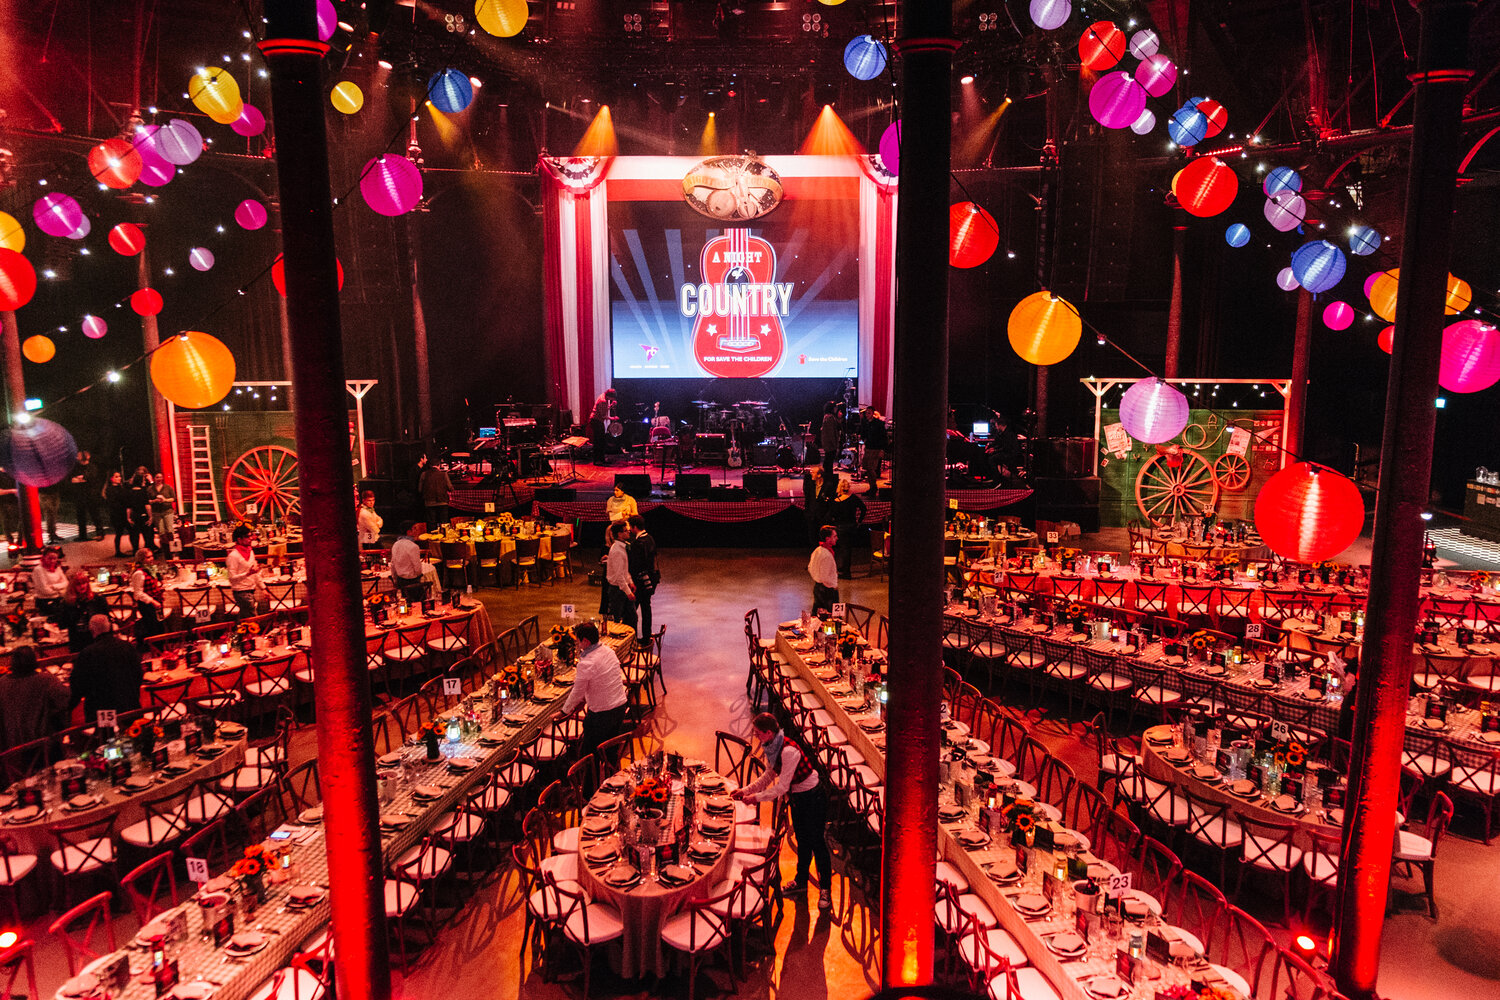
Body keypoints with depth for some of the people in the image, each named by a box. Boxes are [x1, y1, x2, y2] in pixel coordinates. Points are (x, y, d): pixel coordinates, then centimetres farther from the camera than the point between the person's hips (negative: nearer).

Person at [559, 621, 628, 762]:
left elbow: (577, 693, -12)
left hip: (601, 714, -8)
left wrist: (563, 712, 1)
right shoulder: (609, 651, 0)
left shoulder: (586, 663, -23)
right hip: (620, 707, 8)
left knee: (588, 752, 9)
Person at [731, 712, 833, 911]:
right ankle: (800, 882, 37)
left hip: (812, 798, -8)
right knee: (802, 841, 21)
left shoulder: (788, 751, -32)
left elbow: (782, 787, -28)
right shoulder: (770, 747, -5)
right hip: (797, 798, 8)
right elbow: (769, 775, 10)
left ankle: (825, 889, 17)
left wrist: (756, 797, -20)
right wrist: (746, 790, 4)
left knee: (816, 842, 3)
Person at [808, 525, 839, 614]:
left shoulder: (817, 550, 2)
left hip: (817, 586, 9)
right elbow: (825, 578, -27)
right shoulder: (827, 555, -27)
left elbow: (810, 568, 14)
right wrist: (834, 585, -13)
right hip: (828, 590, -9)